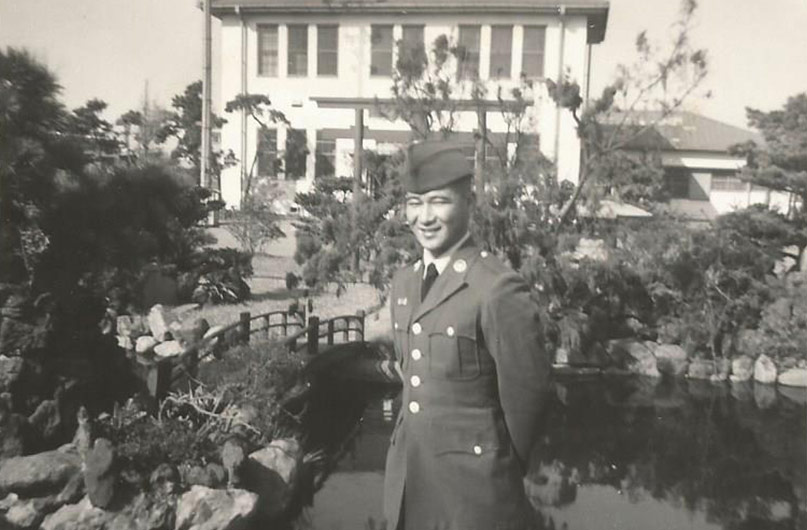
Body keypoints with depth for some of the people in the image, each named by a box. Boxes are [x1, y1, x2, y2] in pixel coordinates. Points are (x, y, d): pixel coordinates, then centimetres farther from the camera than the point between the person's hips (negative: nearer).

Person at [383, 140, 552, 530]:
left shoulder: (498, 289, -18)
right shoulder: (402, 283, 4)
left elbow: (525, 395, -12)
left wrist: (504, 468, 2)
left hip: (473, 487, -6)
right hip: (405, 480, 6)